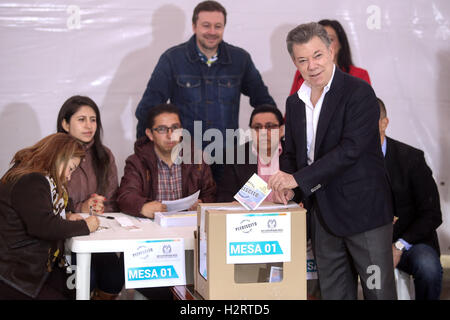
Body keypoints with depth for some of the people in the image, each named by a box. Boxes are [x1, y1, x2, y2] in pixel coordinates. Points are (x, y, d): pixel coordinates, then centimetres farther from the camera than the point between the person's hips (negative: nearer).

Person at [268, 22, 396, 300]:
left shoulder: (359, 92, -11)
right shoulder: (295, 103, 11)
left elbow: (350, 149, -20)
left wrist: (298, 179, -20)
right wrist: (288, 186, -1)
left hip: (363, 210, -6)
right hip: (324, 213, 7)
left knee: (378, 290, -1)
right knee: (333, 292, 13)